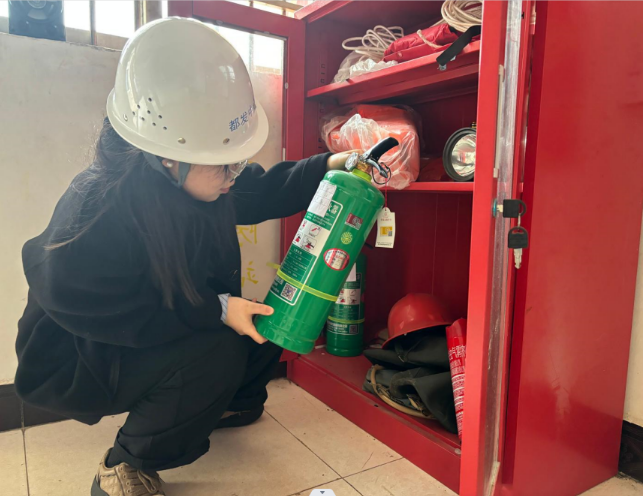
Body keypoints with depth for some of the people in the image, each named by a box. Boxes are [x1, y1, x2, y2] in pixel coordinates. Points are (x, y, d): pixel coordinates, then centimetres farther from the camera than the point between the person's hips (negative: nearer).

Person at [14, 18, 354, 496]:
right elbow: (88, 311, -30)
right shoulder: (100, 211, -35)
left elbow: (264, 192, 2)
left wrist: (333, 166, -11)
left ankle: (223, 405, 25)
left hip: (161, 334, 8)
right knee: (219, 352, -30)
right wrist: (218, 310, -33)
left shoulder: (197, 174, -11)